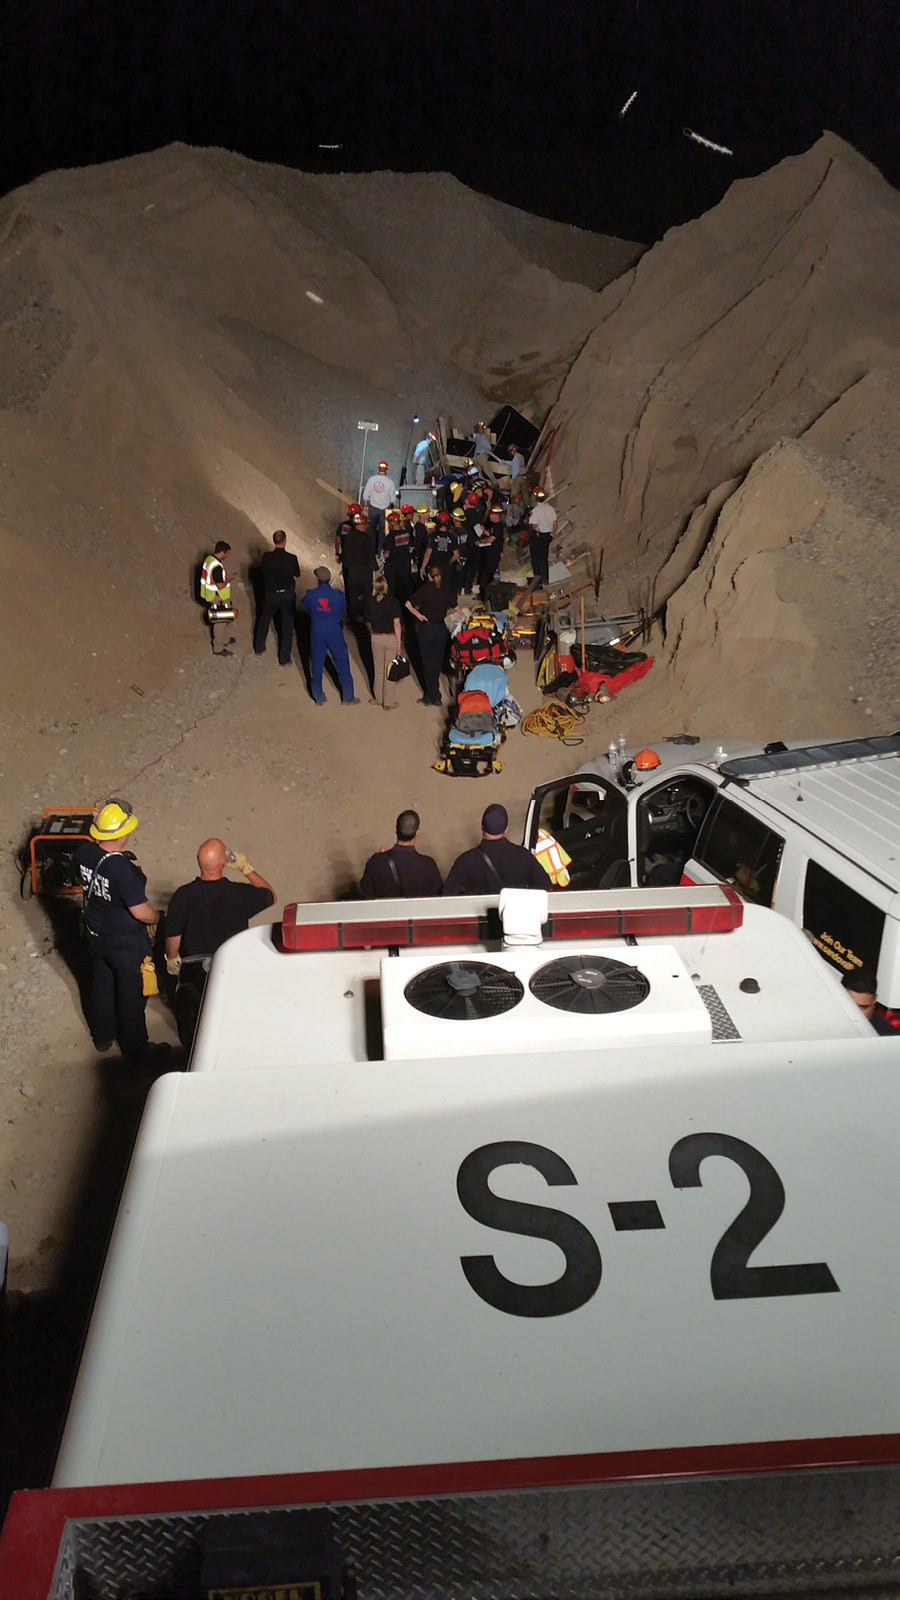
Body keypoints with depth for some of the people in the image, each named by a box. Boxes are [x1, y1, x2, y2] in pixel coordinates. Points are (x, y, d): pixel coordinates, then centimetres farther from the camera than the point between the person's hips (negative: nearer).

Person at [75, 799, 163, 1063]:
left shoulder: (83, 853, -15)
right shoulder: (124, 870, -35)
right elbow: (141, 912, -27)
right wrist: (159, 916, -8)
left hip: (95, 936, 6)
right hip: (126, 942, -6)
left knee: (101, 986, 28)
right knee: (130, 996, 15)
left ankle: (102, 1037, 49)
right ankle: (134, 1051, 33)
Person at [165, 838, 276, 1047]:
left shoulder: (183, 896, -24)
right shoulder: (240, 895, -26)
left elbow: (173, 936, -12)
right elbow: (271, 896, -6)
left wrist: (171, 959, 8)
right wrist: (247, 869, -3)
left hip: (193, 969, 0)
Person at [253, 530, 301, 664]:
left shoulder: (267, 557, -17)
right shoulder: (292, 558, -21)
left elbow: (262, 571, 1)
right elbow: (297, 576, -6)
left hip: (270, 594, 2)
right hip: (287, 595, -2)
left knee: (264, 620, 26)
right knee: (287, 626, 12)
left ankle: (258, 648, 42)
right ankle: (284, 659, 18)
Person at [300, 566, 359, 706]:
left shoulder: (310, 595, -13)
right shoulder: (338, 595, -15)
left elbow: (304, 606, 6)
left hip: (316, 633, 1)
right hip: (335, 633, -1)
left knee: (316, 664, 15)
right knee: (342, 663, 12)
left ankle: (319, 698, 24)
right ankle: (348, 697, 20)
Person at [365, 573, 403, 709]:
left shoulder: (370, 601, -9)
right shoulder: (393, 601, -16)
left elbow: (368, 620, 4)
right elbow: (396, 624, -15)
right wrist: (399, 642, -7)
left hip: (376, 638, 2)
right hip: (391, 638, -2)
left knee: (378, 669, 18)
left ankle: (379, 699, 29)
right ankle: (389, 702, 14)